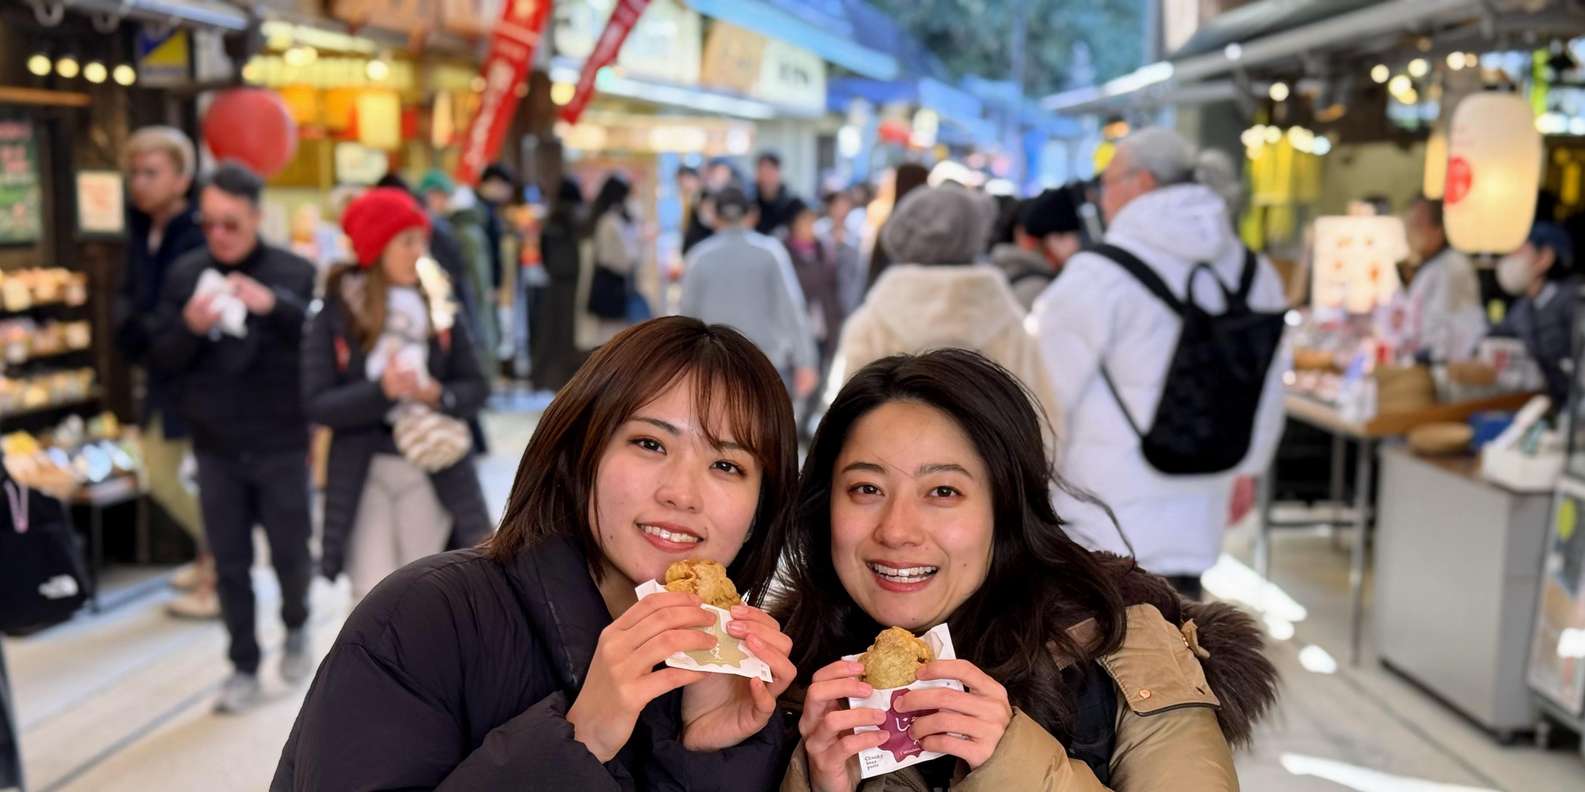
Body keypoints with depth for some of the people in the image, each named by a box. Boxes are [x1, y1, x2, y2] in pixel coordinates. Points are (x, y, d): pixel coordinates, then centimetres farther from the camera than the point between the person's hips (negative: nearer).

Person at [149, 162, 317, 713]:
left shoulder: (294, 273, -5)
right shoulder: (185, 274, 3)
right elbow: (162, 358, 3)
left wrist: (274, 305, -28)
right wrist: (190, 326, -18)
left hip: (282, 445, -2)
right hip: (216, 448, 2)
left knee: (291, 555, 6)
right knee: (230, 565, 8)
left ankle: (296, 629, 35)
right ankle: (244, 667, 21)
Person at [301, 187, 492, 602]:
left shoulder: (438, 306, 2)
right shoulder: (333, 316, -6)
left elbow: (477, 388, 3)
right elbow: (317, 404, -10)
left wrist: (438, 395, -17)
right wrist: (382, 390, -24)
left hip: (432, 471, 2)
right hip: (364, 475, -2)